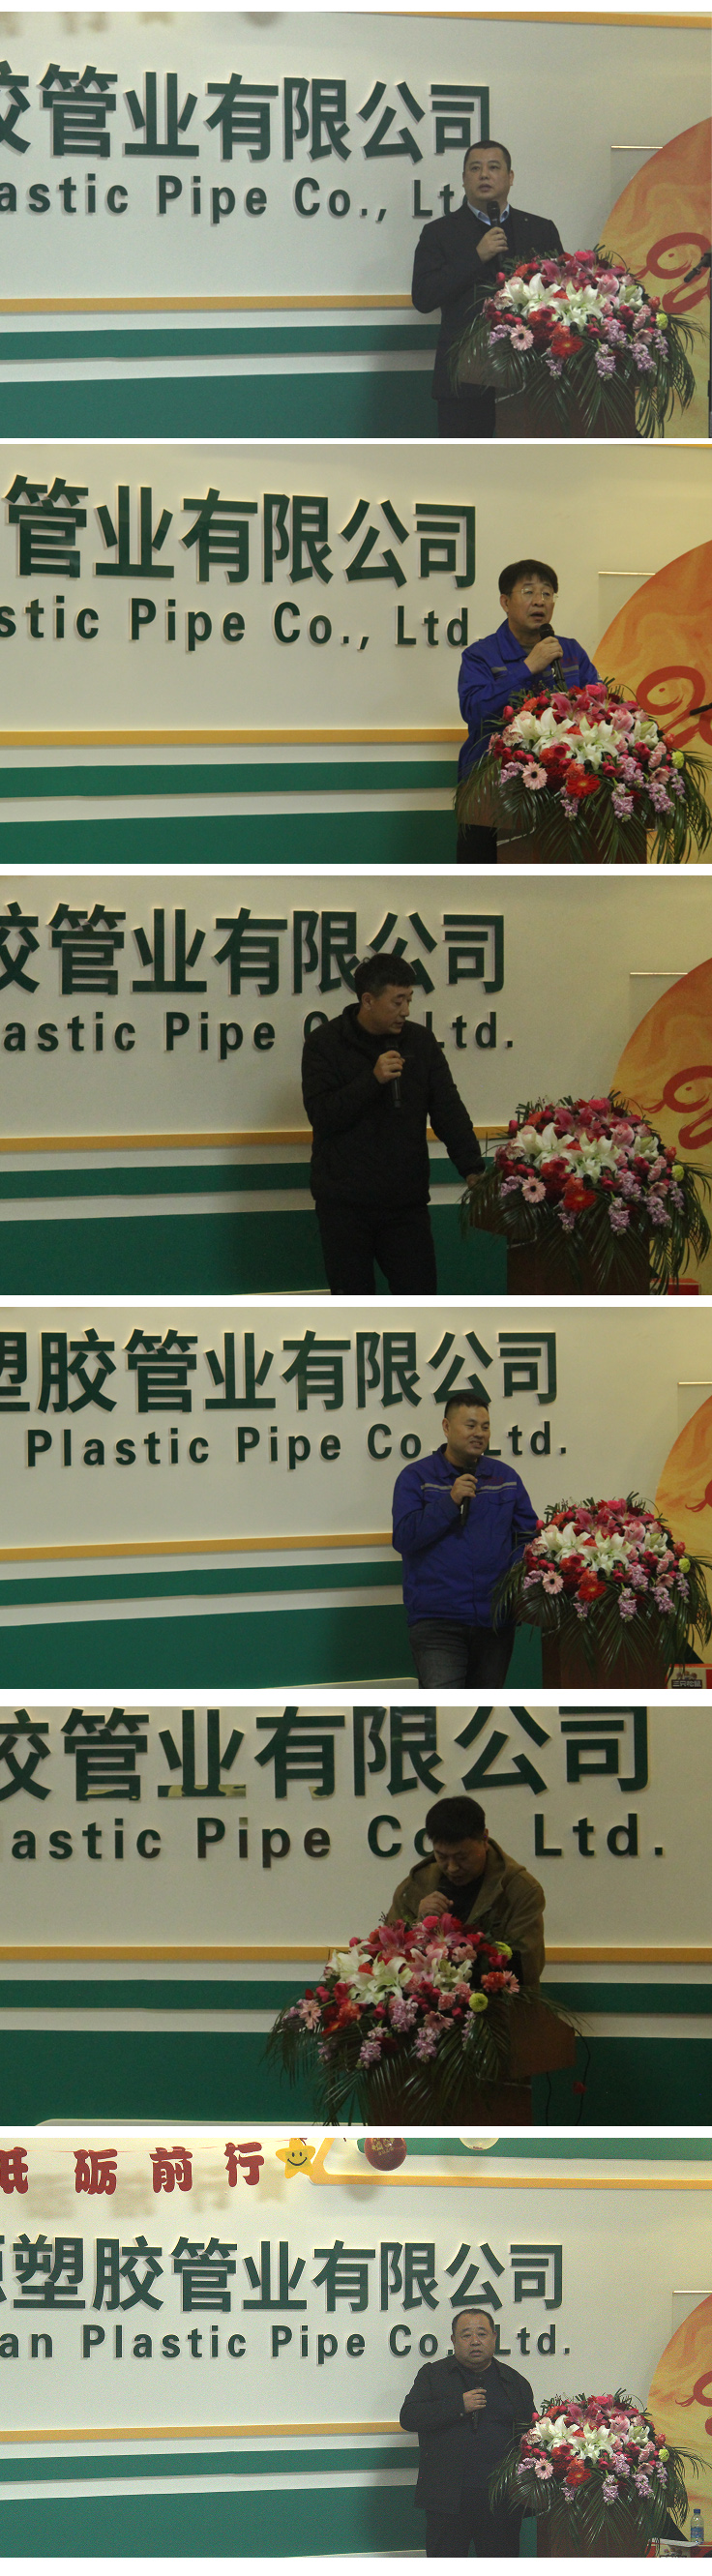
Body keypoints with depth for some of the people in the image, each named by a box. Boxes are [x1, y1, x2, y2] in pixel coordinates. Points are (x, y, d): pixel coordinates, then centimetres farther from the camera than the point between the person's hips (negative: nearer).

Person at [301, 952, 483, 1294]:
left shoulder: (421, 1042, 6)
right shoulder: (324, 1044, -4)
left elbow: (448, 1109, 1)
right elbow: (321, 1115, -13)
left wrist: (472, 1169, -13)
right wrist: (373, 1079, -22)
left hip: (406, 1200, 3)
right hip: (344, 1203, -3)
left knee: (419, 1293, 2)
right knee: (352, 1299, 4)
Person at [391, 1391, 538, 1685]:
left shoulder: (506, 1477, 13)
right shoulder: (416, 1477, 1)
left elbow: (530, 1535, 14)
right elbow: (403, 1537, -9)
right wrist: (450, 1501, -17)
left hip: (496, 1620, 4)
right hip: (437, 1620, -4)